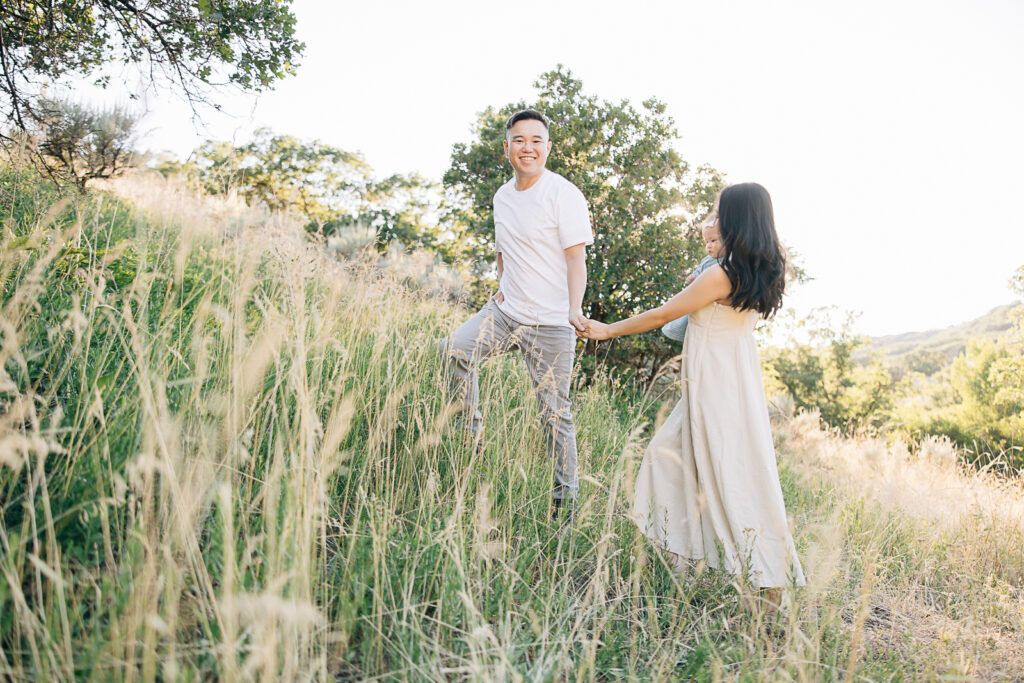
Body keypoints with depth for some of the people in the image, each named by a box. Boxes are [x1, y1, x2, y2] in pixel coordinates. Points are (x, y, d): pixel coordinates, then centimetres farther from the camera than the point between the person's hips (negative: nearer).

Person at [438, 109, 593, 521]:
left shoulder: (563, 194, -9)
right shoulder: (502, 196, 12)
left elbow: (576, 257, -15)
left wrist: (575, 308, -29)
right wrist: (502, 289, 14)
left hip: (550, 323, -6)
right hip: (506, 312, 6)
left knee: (554, 411, -1)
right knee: (453, 349, -15)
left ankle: (566, 499, 15)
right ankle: (471, 436, 2)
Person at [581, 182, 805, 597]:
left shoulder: (722, 275, -20)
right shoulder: (762, 273, 5)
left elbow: (662, 316, -13)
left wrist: (608, 330, -2)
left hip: (717, 386, -9)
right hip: (734, 373, 9)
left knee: (733, 474, -1)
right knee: (668, 453, 18)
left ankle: (770, 577, 9)